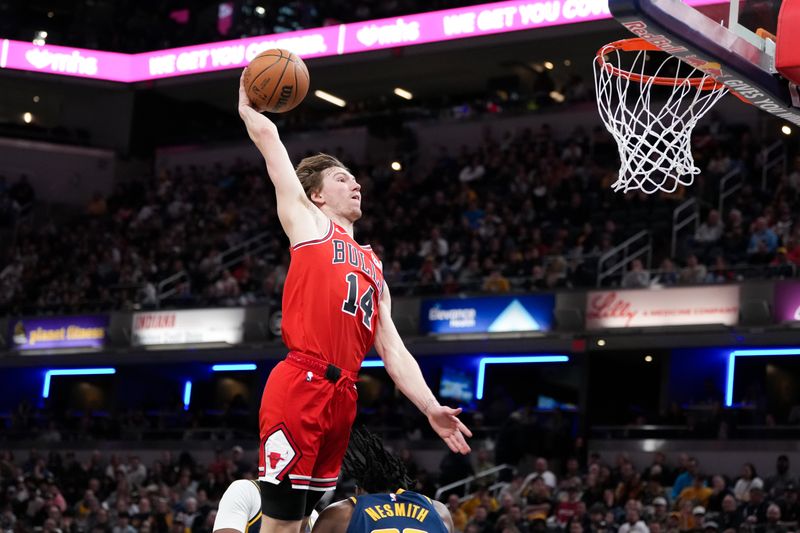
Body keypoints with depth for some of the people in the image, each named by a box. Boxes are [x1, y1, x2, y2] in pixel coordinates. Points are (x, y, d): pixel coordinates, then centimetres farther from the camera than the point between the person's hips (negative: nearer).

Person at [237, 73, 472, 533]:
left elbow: (392, 349, 20)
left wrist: (431, 408, 9)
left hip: (342, 396, 7)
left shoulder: (372, 266, 27)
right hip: (299, 387, -7)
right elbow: (267, 137, 10)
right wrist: (247, 107, 29)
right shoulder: (308, 221, 11)